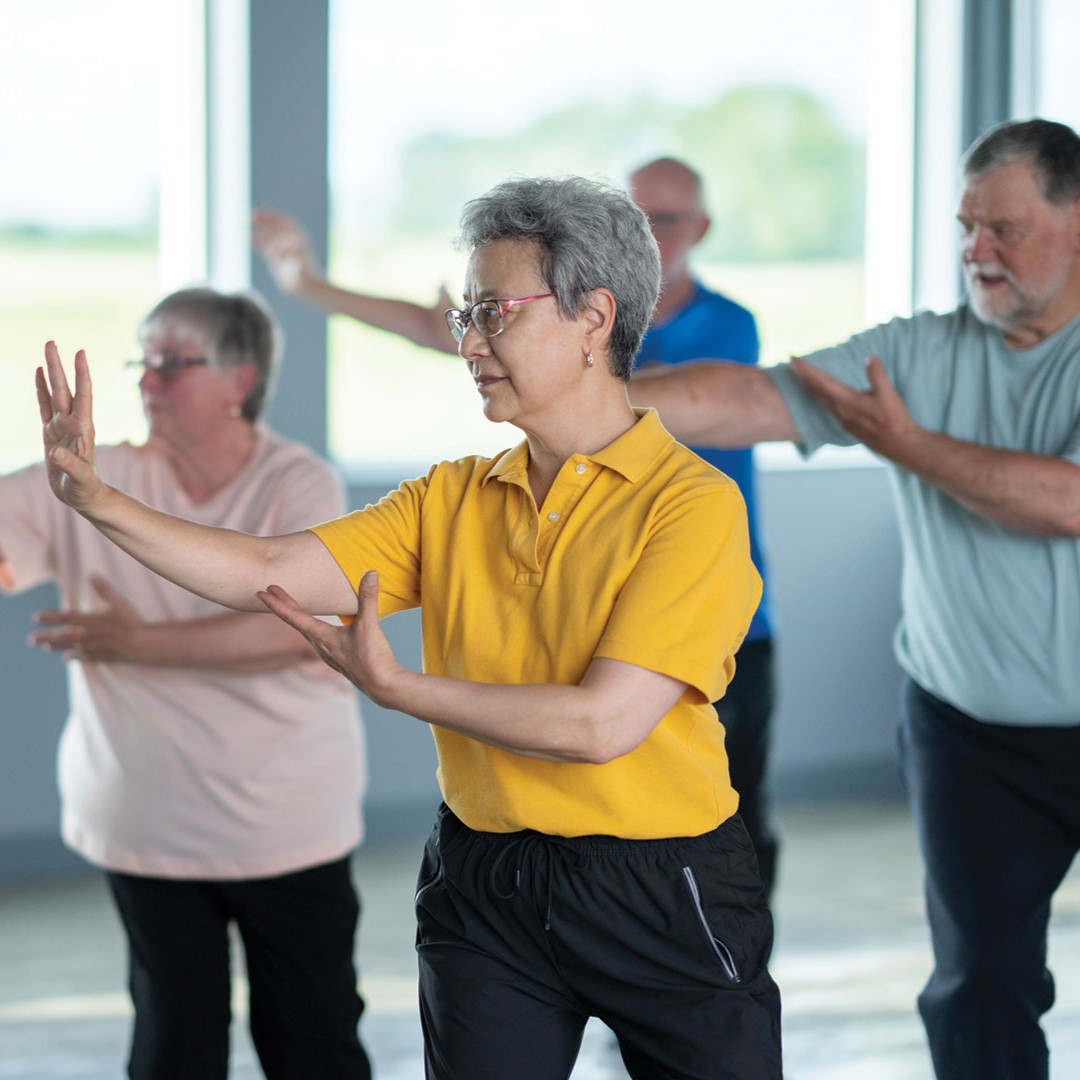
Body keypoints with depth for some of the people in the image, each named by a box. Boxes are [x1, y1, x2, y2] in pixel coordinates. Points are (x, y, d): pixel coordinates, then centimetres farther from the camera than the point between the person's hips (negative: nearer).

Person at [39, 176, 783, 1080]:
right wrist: (97, 499, -11)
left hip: (663, 895, -4)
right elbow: (274, 573, -2)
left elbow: (603, 722, -21)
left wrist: (398, 688, -13)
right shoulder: (453, 498, 6)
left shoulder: (693, 501, -12)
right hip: (484, 891, 5)